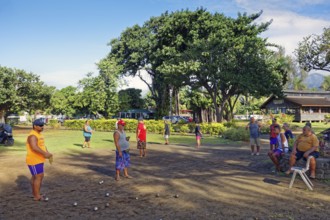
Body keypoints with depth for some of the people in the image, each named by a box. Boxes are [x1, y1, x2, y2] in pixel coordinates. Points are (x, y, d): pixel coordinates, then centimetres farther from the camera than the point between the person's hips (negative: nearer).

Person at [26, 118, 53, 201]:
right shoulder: (32, 135, -19)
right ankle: (37, 196, 0)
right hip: (34, 160, -10)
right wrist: (44, 153, -35)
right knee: (39, 177, -7)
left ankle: (34, 194, 28)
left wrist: (47, 153, 3)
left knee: (35, 177, 17)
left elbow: (42, 145, 17)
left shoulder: (38, 134, 13)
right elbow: (34, 147, -32)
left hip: (38, 160, 10)